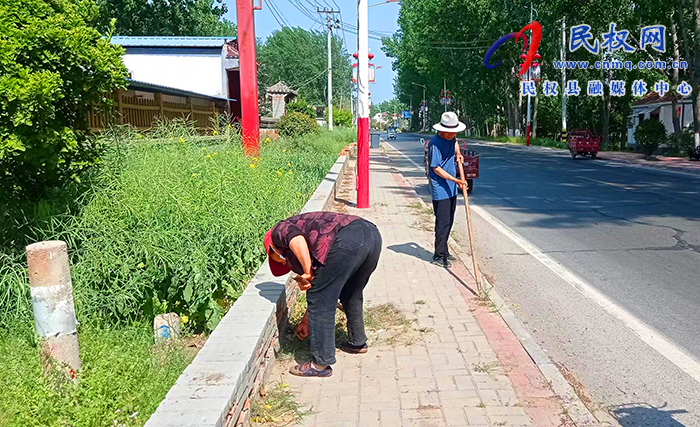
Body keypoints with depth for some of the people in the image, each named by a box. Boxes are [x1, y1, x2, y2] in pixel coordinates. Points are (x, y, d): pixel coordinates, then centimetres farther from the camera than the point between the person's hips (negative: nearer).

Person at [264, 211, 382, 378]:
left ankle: (321, 364, 12)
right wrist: (306, 321, 51)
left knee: (319, 301, 4)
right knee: (351, 294, 30)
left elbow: (297, 240, -9)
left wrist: (307, 273, -3)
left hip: (346, 242, -10)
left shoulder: (280, 230, 19)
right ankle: (358, 343, 45)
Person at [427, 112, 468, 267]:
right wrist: (456, 180, -23)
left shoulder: (451, 137, 4)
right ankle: (439, 255, 4)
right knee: (443, 222, -6)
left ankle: (444, 251, 27)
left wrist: (458, 154, 12)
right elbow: (437, 169, -19)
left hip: (451, 187, 9)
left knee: (449, 221, 15)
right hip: (440, 188, -8)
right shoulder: (435, 143, -19)